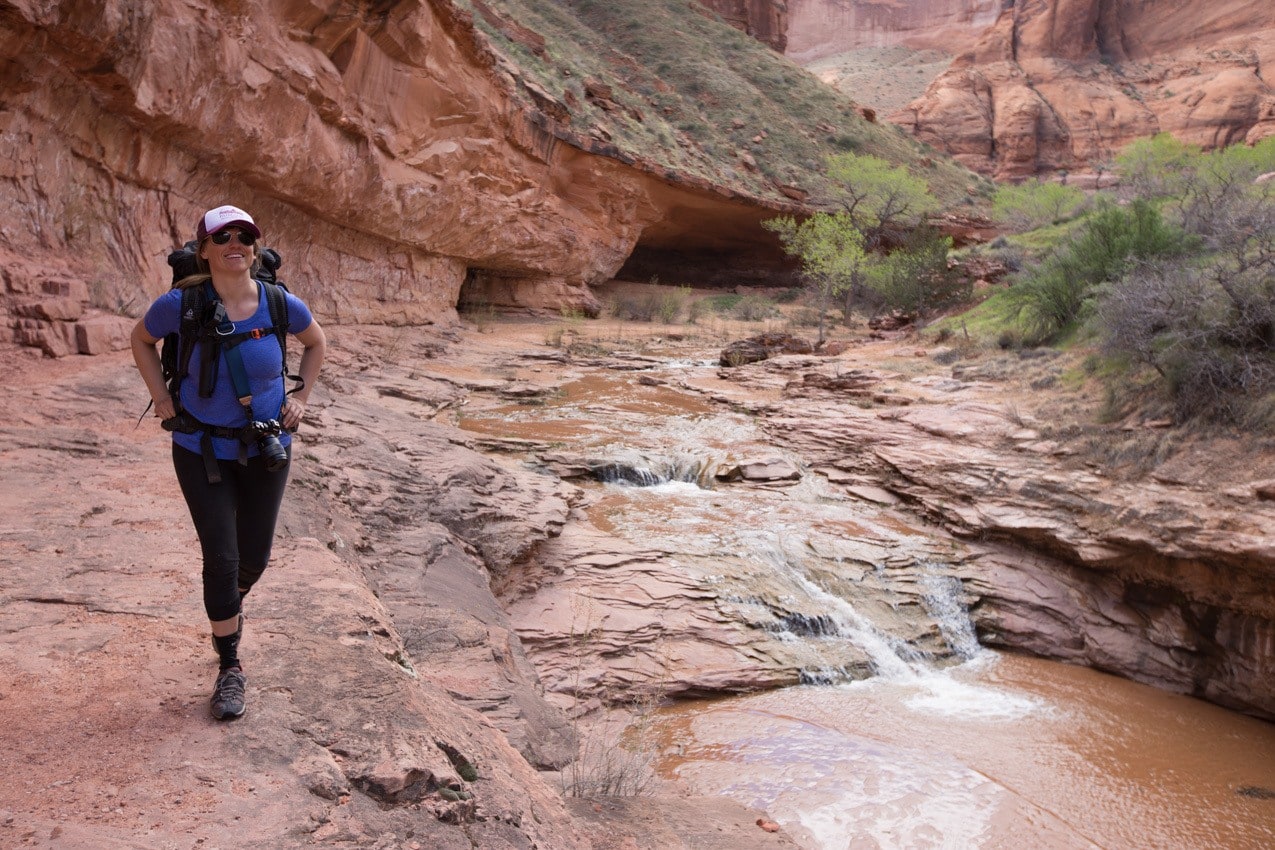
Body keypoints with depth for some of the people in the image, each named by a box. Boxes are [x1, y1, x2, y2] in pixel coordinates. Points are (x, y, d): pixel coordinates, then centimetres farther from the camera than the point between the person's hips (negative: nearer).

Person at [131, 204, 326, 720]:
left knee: (255, 556, 13)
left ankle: (231, 607, 49)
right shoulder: (181, 305, -16)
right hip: (201, 449, -2)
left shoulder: (282, 305, -13)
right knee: (221, 557, -5)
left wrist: (301, 397, 2)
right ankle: (230, 668, 13)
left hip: (266, 448, 2)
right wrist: (160, 397, -2)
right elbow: (140, 339, 6)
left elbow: (316, 343, 9)